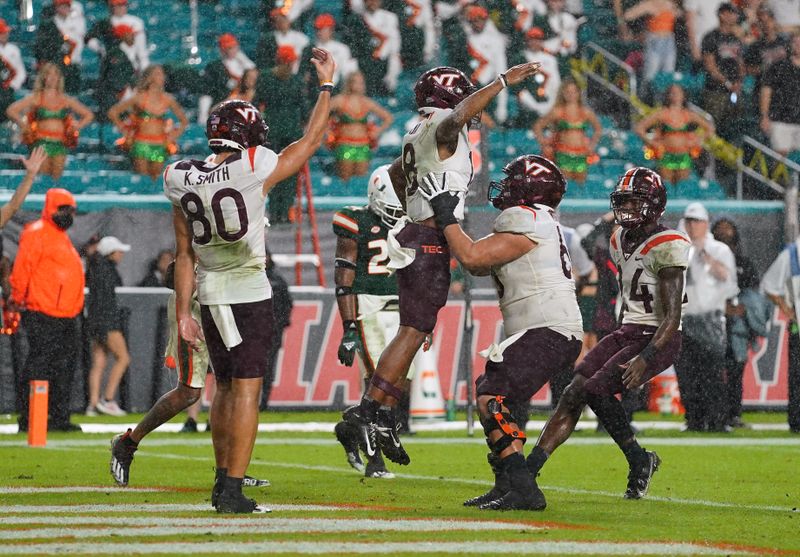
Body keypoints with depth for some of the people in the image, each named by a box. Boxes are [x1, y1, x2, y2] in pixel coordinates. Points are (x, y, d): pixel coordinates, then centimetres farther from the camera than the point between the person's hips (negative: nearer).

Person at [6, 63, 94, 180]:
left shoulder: (66, 100, 14)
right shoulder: (36, 98, 6)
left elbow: (89, 115, 23)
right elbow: (11, 110, 0)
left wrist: (77, 127, 7)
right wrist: (24, 126, -5)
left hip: (60, 144, 3)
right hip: (42, 143, -3)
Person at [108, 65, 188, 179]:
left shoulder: (168, 99, 6)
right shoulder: (140, 97, -2)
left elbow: (184, 121, 19)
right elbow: (112, 112, 2)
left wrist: (174, 136, 8)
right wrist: (124, 130, 0)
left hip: (159, 145, 3)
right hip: (141, 144, -3)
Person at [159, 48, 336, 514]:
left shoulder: (184, 181, 1)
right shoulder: (256, 171, -14)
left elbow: (185, 255, 6)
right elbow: (311, 140, 0)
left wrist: (183, 312, 12)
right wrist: (327, 83, 11)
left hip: (210, 295, 6)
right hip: (249, 294, -6)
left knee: (226, 388, 18)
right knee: (247, 389, -5)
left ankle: (222, 480, 23)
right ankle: (233, 490, -10)